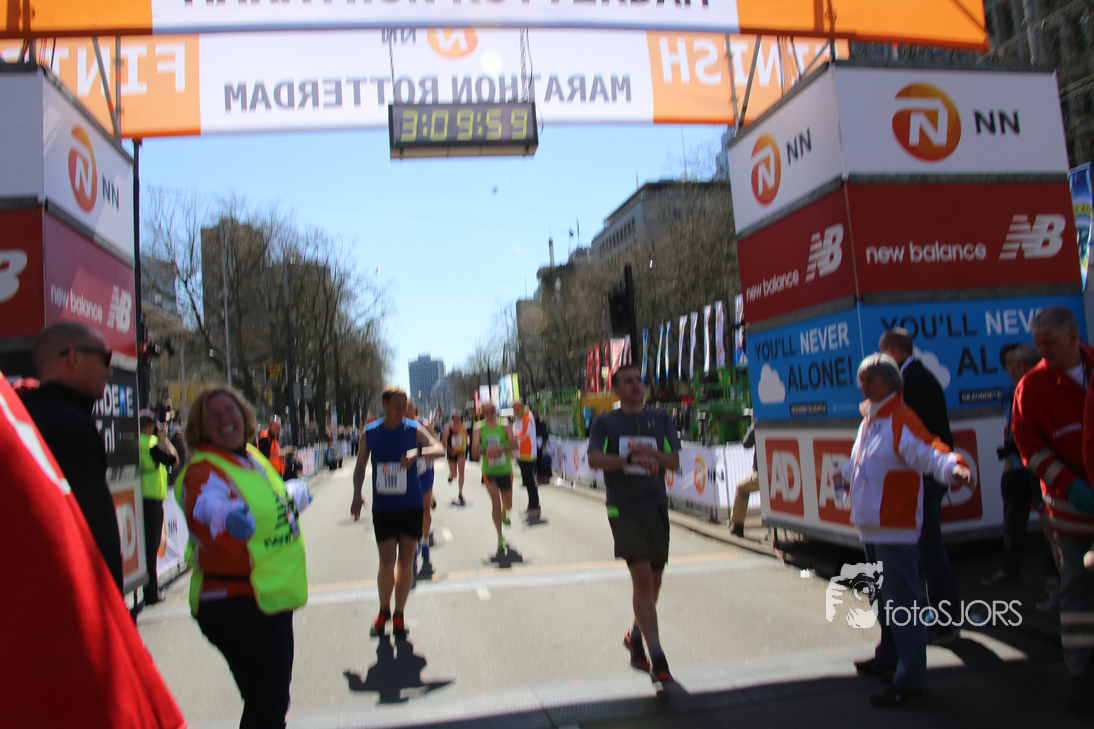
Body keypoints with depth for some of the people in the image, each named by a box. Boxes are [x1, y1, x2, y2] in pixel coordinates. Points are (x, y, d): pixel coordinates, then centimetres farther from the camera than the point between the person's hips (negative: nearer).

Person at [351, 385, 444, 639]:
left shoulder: (413, 430, -4)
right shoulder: (370, 433, 0)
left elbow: (440, 449, -17)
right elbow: (360, 466, 10)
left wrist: (418, 452, -35)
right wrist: (357, 494, -3)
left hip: (411, 506, 0)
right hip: (382, 507, 0)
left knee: (406, 561, 5)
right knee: (387, 561, -2)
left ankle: (399, 615, 20)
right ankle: (384, 612, 21)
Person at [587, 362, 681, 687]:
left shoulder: (660, 420, 10)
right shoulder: (605, 422, 3)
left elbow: (674, 462, 2)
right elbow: (594, 459, -13)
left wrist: (652, 453, -19)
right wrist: (629, 458, -28)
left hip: (656, 508, 4)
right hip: (623, 510, -4)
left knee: (654, 579, 12)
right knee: (642, 577, -15)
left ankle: (635, 635, 37)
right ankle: (657, 658, -12)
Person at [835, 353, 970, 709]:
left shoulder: (902, 420, -15)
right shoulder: (868, 422, 13)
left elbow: (930, 450, -30)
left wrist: (953, 466, -51)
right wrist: (844, 475, 50)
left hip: (895, 529, -10)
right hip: (871, 527, 10)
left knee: (901, 604, -6)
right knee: (883, 598, 23)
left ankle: (910, 681, 3)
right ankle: (889, 656, 40)